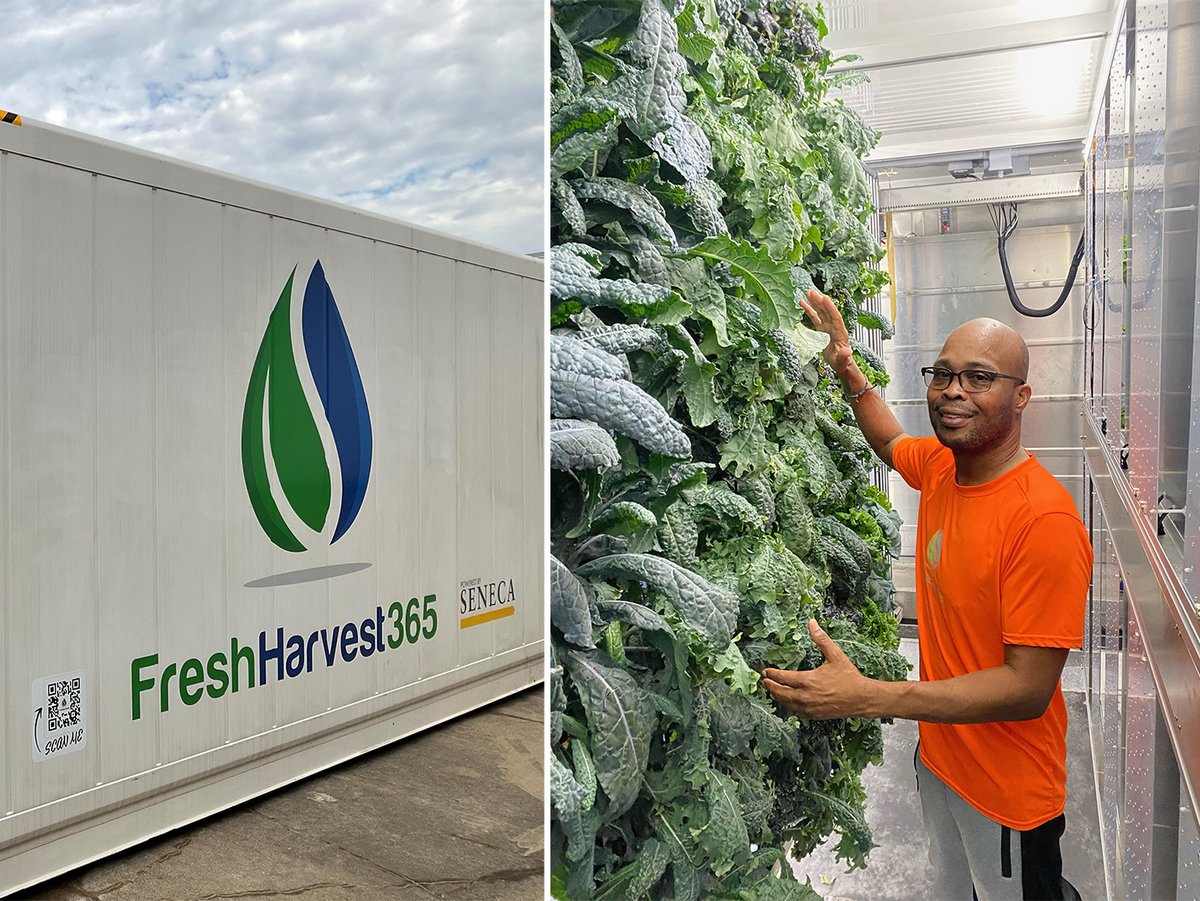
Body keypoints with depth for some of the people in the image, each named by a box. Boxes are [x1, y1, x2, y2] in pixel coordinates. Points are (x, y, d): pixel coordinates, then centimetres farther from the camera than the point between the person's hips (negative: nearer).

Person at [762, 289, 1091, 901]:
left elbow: (1029, 689, -28)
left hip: (1007, 793, -7)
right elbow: (891, 443, 19)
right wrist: (847, 370, 5)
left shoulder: (1044, 518, -28)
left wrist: (865, 697, -34)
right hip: (937, 755, 7)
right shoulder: (940, 466, -6)